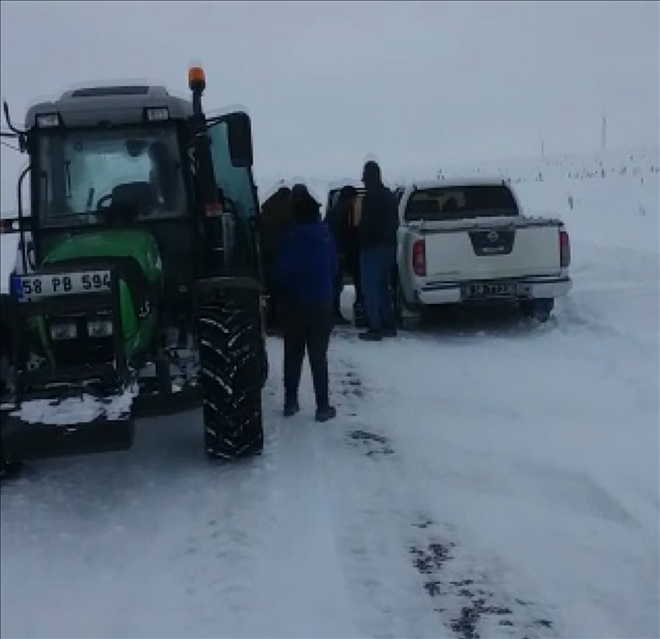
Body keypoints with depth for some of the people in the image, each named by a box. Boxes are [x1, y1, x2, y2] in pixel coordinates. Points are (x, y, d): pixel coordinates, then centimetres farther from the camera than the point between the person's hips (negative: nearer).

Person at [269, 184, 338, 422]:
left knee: (293, 354, 13)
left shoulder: (289, 236, -9)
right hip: (321, 302, 0)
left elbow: (279, 271, -8)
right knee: (318, 355, 3)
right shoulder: (325, 234, -5)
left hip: (294, 302, 0)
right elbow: (334, 267, 2)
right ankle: (323, 406, 1)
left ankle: (290, 401, 16)